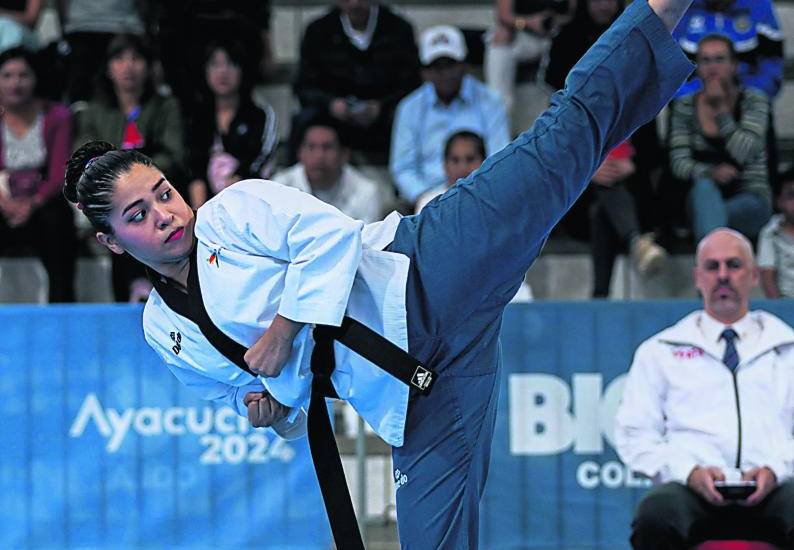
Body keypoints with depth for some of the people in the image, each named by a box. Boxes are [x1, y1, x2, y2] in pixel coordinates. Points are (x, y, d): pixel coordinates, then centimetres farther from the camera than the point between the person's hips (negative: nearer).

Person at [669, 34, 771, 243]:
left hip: (751, 200, -2)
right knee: (704, 186, -36)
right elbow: (679, 163, -3)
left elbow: (744, 153, -14)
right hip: (702, 199, 2)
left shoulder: (754, 101, 1)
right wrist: (711, 173, -23)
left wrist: (721, 109, -14)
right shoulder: (684, 107, 7)